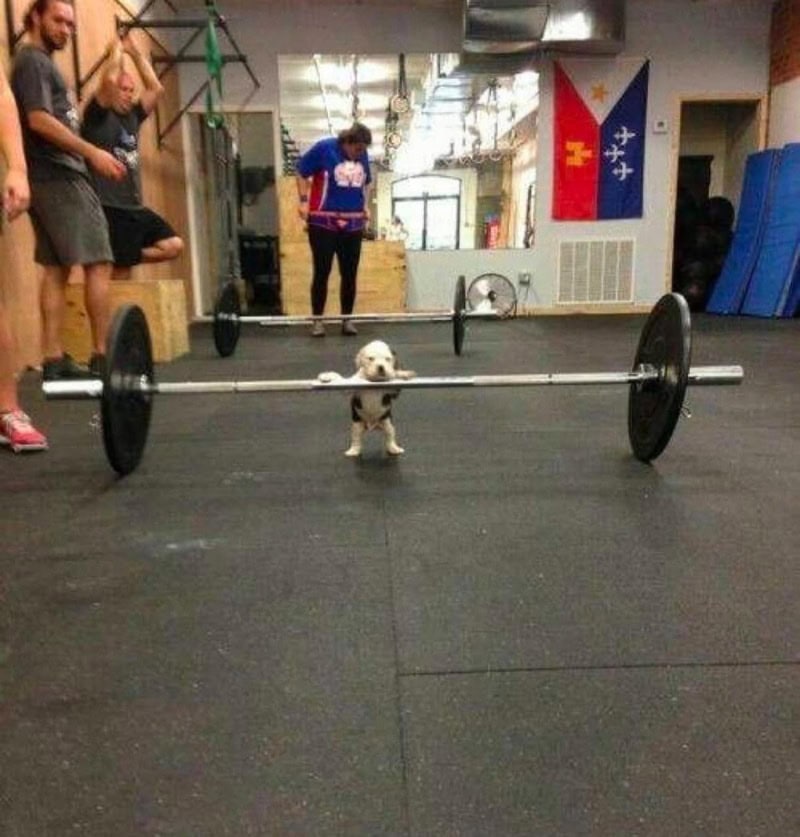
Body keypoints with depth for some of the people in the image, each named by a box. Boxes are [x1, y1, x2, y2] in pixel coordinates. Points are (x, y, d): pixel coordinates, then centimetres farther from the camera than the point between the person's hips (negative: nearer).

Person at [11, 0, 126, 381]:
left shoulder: (40, 63, 25)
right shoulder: (33, 61, -6)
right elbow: (39, 120, -19)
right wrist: (92, 152, -22)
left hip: (50, 177, 10)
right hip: (59, 176, -10)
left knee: (55, 268, 5)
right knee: (98, 263, -11)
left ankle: (54, 360, 5)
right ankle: (102, 357, -11)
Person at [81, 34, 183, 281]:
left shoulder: (132, 117, 16)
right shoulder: (98, 117, -4)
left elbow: (156, 88, 13)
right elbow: (108, 80, -19)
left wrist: (134, 52, 13)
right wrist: (116, 50, -3)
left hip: (135, 207, 7)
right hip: (110, 208, -7)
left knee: (173, 246, -3)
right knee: (119, 271, -5)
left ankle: (128, 258, 13)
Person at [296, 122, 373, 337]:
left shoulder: (363, 155, 8)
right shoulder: (324, 148, -6)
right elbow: (302, 172, -1)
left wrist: (365, 206, 15)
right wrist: (304, 201, -8)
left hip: (353, 224, 4)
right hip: (323, 222, -4)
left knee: (350, 273, 5)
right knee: (321, 272, -2)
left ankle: (347, 319, 14)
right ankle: (317, 320, 6)